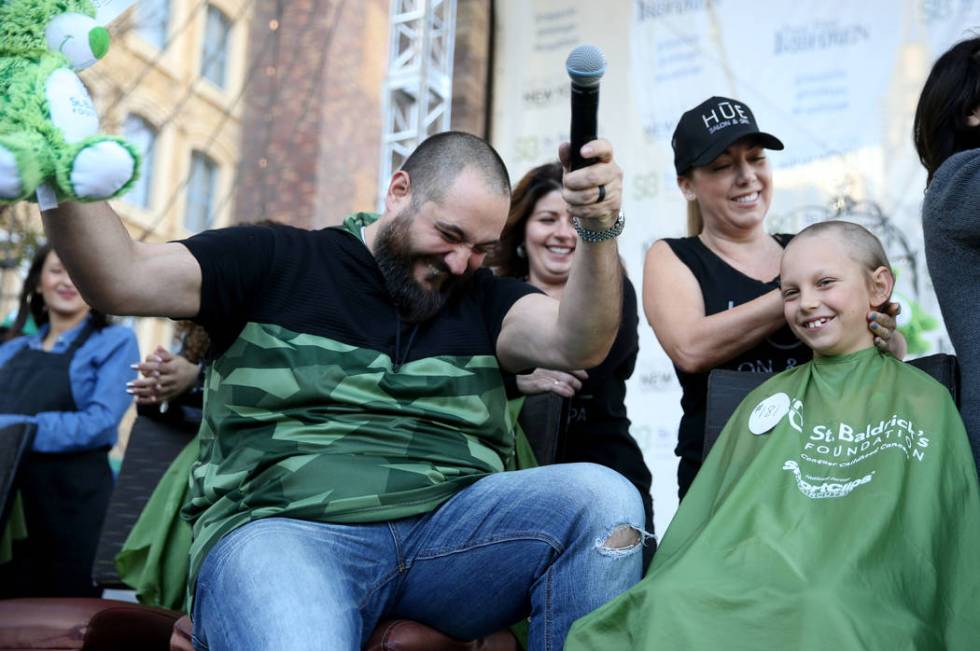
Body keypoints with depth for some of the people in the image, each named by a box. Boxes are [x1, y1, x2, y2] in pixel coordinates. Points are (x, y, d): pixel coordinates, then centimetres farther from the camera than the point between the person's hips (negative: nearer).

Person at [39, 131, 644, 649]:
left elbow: (576, 344, 1)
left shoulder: (484, 298, 19)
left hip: (451, 524, 4)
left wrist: (600, 230, -17)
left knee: (604, 497, -22)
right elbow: (121, 278, 5)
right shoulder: (278, 261, 13)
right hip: (285, 524, -3)